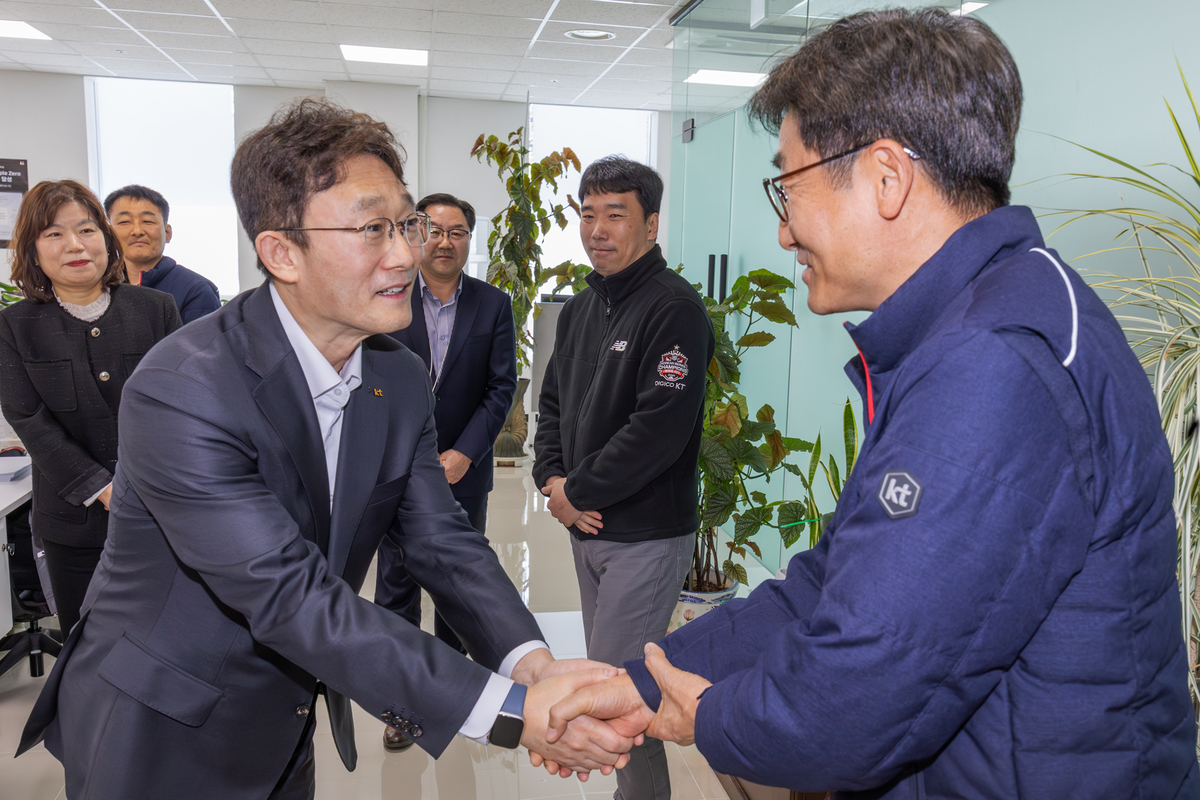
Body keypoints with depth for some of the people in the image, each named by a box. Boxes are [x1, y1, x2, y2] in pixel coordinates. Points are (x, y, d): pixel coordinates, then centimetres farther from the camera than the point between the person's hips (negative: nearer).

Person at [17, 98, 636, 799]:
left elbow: (442, 541, -8)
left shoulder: (403, 380, -7)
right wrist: (512, 712, -36)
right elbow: (292, 600, -33)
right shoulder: (181, 393, -30)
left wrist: (532, 661, -26)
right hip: (160, 738, -5)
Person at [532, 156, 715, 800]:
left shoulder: (674, 308, -16)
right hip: (588, 528, 9)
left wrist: (577, 491, -15)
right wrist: (551, 479, -1)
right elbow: (553, 401, 16)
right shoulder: (580, 309, 11)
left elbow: (658, 430, -24)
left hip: (646, 535, -8)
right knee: (604, 673, 20)